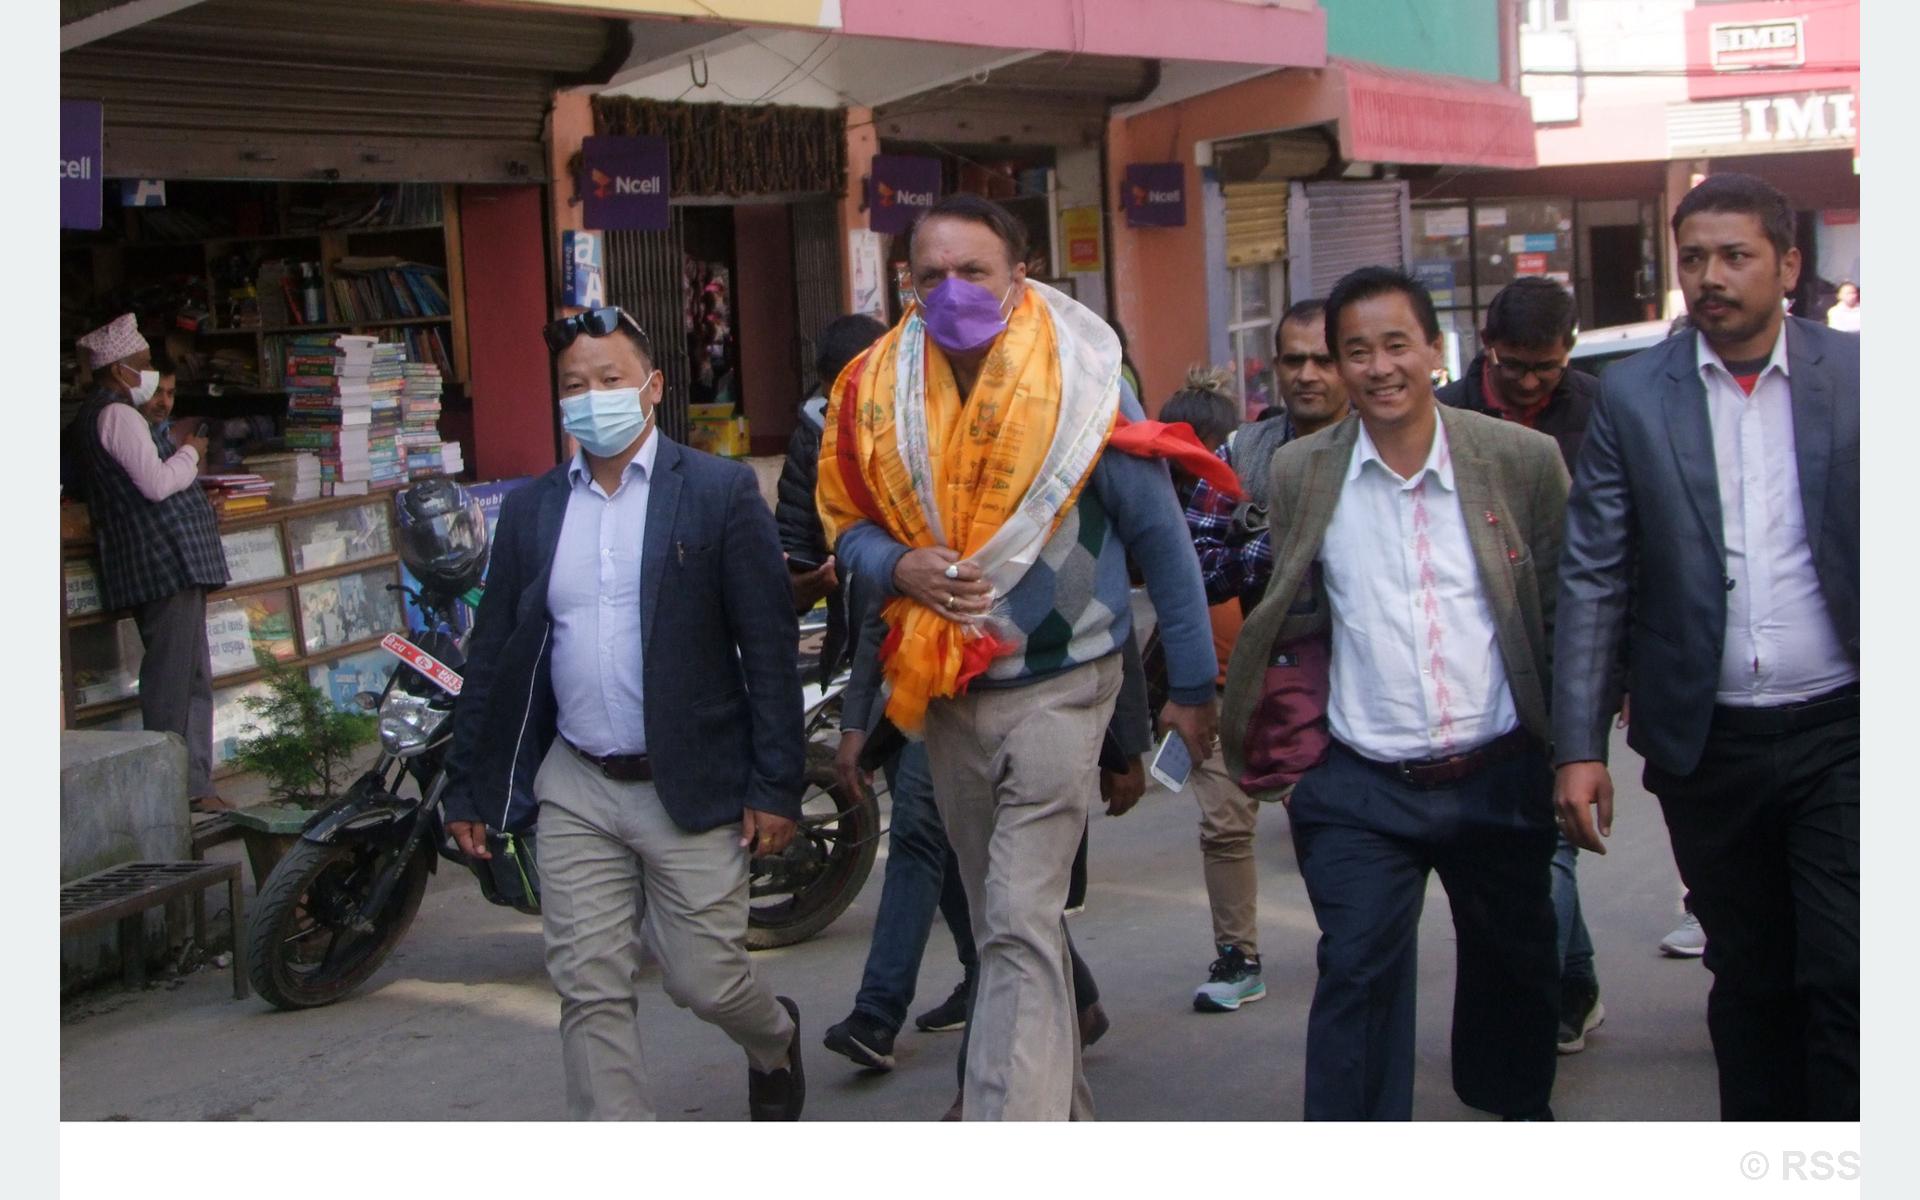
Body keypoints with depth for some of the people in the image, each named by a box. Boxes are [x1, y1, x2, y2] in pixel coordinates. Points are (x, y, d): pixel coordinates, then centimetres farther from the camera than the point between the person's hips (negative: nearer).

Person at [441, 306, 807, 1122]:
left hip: (693, 789, -3)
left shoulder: (720, 491, -3)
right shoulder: (530, 510, 9)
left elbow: (769, 648, -6)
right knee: (589, 992, 3)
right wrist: (468, 790, 10)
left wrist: (775, 787, -10)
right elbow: (493, 656, 12)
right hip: (576, 790, 4)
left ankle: (775, 1043, 38)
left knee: (705, 981, 3)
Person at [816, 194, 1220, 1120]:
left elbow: (1160, 539, -4)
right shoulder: (876, 394, -1)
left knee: (1021, 930, -14)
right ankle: (1063, 1120, 34)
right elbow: (846, 520, 10)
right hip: (945, 694, 5)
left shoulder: (1080, 384, -10)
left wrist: (1193, 686, -1)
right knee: (1002, 926, 16)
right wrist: (900, 566, -13)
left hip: (1057, 684, -5)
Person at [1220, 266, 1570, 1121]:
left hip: (1499, 777, 1)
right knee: (1357, 971, -10)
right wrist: (1266, 746, -2)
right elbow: (1293, 620, 7)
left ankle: (1521, 1108, 45)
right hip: (1361, 790, -1)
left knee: (1515, 967, 18)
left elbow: (1565, 613, 4)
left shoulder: (1523, 459, -3)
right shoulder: (1298, 473, -1)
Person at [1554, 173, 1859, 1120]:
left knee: (1845, 980, -4)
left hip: (1839, 731, -1)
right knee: (1747, 981, 13)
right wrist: (1578, 747, -5)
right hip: (1705, 746, 1)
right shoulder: (1633, 397, 0)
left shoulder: (1856, 376, 0)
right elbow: (1592, 582, 0)